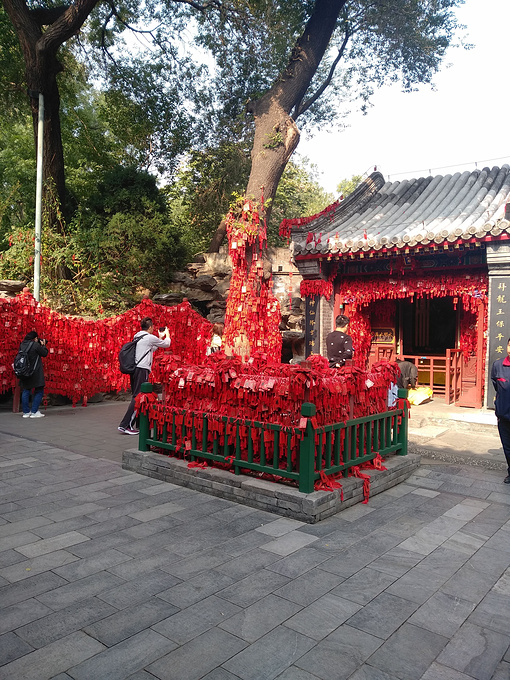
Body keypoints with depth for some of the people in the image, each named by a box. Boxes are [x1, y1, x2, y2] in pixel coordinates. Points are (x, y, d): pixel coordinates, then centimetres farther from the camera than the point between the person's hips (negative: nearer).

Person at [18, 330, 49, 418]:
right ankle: (34, 412, 1)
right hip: (35, 372, -6)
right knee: (39, 391, 4)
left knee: (26, 391, 13)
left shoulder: (22, 345, 4)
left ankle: (26, 412, 15)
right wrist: (43, 345, 10)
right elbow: (44, 353, -6)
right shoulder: (36, 344, -14)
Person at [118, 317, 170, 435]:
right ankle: (125, 425, -13)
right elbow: (167, 344, 8)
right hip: (142, 369, -9)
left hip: (134, 369, 9)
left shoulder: (137, 337, 17)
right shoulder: (150, 337, -6)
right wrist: (167, 334, 28)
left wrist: (160, 337, 39)